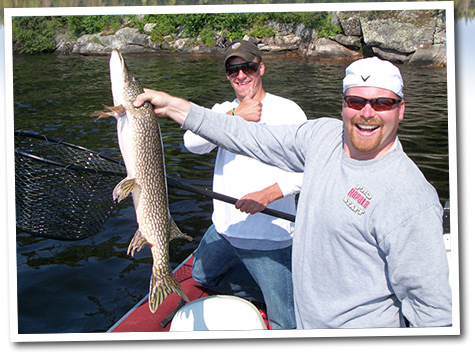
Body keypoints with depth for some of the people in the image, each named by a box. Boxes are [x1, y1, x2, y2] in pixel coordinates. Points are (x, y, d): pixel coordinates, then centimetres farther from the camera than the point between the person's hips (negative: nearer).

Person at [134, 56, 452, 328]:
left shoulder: (411, 200, -24)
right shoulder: (323, 135, -4)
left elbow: (433, 308, -20)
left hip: (361, 328, -6)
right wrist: (174, 106, 0)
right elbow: (250, 138, 1)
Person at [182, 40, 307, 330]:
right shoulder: (223, 110, 8)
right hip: (224, 227, 7)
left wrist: (266, 196, -29)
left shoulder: (286, 110, -8)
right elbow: (193, 143, -12)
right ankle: (274, 291, 32)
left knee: (287, 324, -3)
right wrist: (236, 116, -21)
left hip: (268, 235, -6)